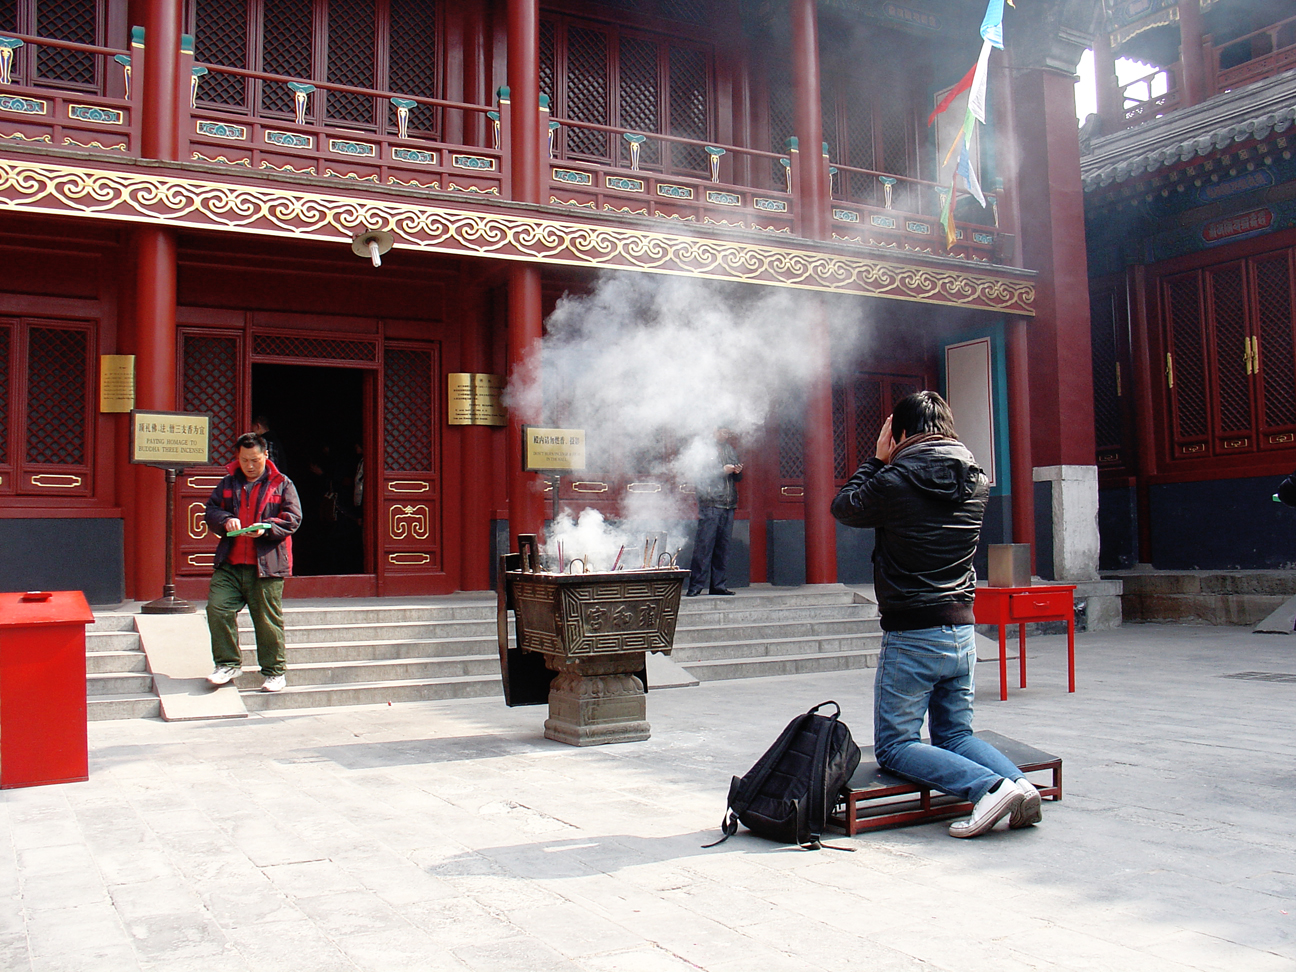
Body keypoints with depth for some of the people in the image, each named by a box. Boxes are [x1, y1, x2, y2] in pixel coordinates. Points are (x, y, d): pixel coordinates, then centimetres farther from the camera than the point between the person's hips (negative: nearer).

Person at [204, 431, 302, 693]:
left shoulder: (281, 484, 5)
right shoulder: (228, 483, 14)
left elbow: (293, 518, -1)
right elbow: (210, 511, 12)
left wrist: (266, 529, -18)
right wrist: (225, 520, -10)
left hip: (266, 565, -3)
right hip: (229, 565, 3)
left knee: (268, 619, 1)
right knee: (218, 609, -6)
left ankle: (274, 671, 14)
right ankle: (228, 663, 10)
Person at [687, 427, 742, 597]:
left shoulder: (730, 451, 20)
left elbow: (737, 478, 26)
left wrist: (738, 471, 3)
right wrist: (723, 471, -14)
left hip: (728, 506, 7)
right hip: (710, 505, -7)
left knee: (723, 547, 6)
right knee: (704, 546, -10)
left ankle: (718, 585, 11)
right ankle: (695, 587, -9)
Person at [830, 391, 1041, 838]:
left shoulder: (895, 480, -16)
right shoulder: (976, 482, 3)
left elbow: (844, 508, 2)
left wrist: (879, 460, 10)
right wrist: (890, 466, 14)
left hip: (912, 637, -6)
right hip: (963, 632, 7)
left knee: (894, 746, 4)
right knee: (955, 734, 21)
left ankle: (989, 787, -17)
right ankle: (1018, 782, -5)